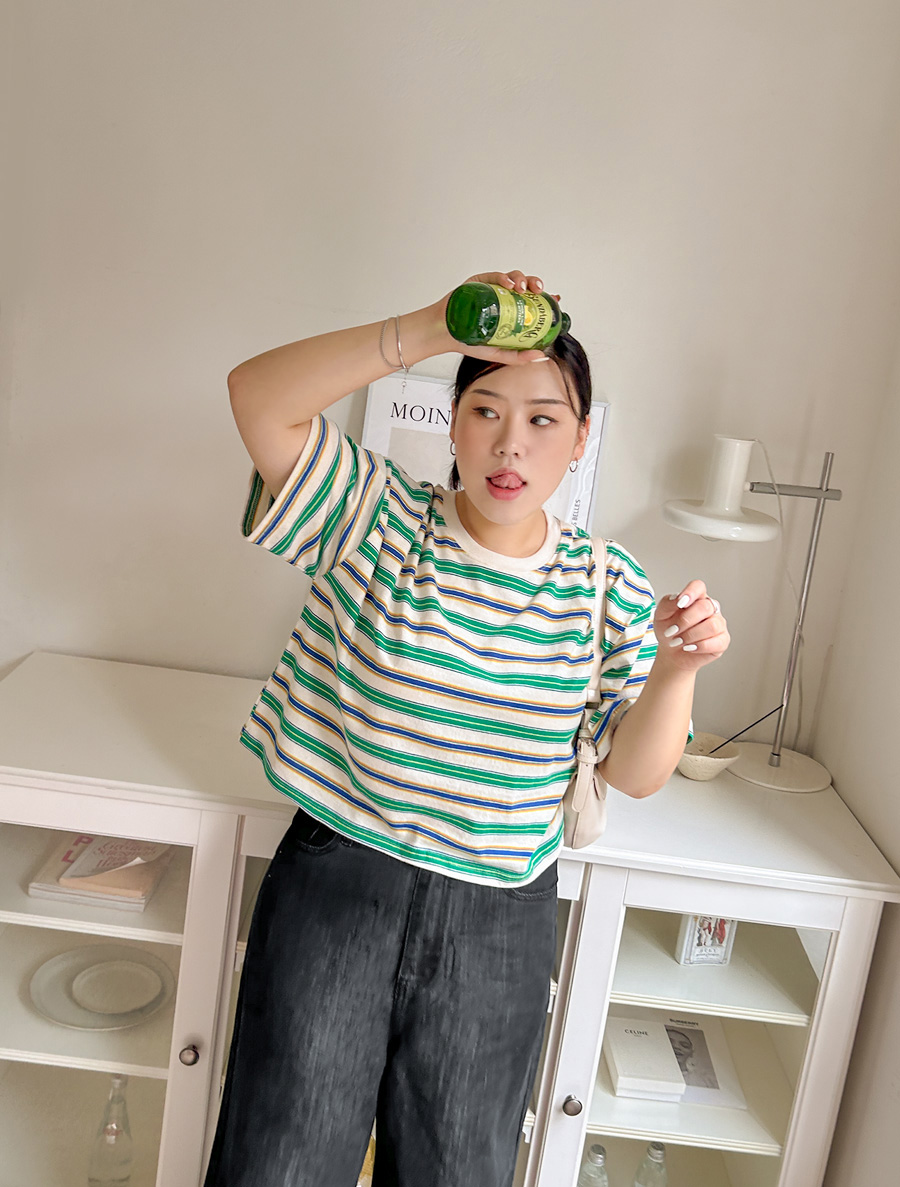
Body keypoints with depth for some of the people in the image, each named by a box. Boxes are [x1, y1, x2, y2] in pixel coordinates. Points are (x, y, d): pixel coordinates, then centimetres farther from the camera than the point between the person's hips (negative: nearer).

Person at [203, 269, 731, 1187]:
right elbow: (258, 396, -19)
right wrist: (429, 330, -28)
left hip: (500, 921, 2)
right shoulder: (376, 519, -6)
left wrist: (676, 670, -21)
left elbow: (635, 774, -1)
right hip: (337, 881, -1)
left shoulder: (609, 587, -1)